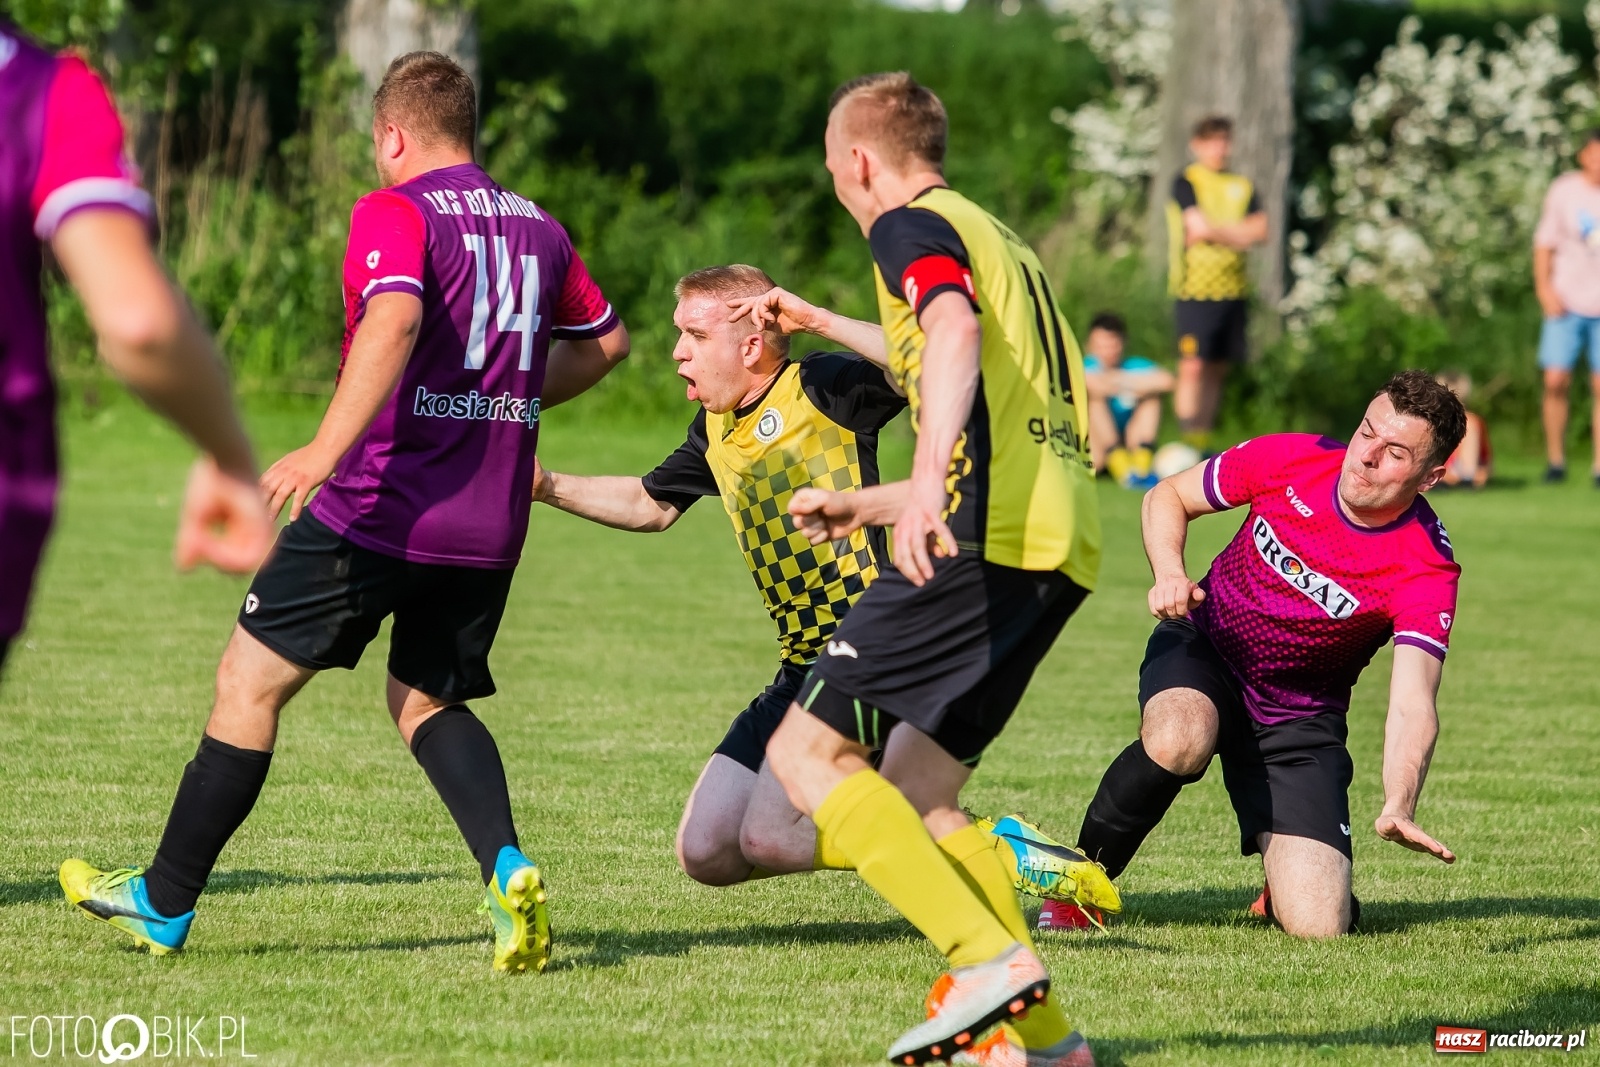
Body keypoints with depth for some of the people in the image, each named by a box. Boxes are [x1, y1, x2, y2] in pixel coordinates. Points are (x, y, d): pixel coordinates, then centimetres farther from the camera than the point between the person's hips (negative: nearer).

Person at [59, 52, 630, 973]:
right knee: (428, 701, 19)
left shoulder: (393, 214, -7)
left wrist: (325, 450, -33)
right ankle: (508, 868, -8)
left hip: (381, 509, -6)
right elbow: (606, 340, 26)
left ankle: (165, 903, 13)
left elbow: (394, 321, -26)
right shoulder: (539, 229, 13)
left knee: (251, 681, 6)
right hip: (491, 526, 6)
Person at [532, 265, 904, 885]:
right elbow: (651, 505, 32)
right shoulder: (716, 428, 14)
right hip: (799, 672, 9)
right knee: (706, 853, 3)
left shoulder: (822, 388, -10)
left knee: (766, 837, -21)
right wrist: (546, 486, 21)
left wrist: (819, 321, -26)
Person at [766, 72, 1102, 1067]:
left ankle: (990, 957, -20)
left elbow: (956, 328, -21)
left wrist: (930, 480, -35)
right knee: (914, 794, 14)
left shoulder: (912, 225, 2)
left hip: (992, 536, -9)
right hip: (1064, 541, 9)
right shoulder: (1002, 241, 30)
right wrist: (862, 505, 48)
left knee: (807, 753, -7)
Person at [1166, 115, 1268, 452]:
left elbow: (1260, 230, 4)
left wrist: (1214, 230, -8)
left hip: (1234, 290, 5)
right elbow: (1198, 226, -13)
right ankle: (1189, 441, -13)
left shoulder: (1242, 186, 15)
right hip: (1195, 288, -5)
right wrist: (1238, 236, -2)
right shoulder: (1186, 182, -1)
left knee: (1217, 369, 6)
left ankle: (1204, 441, 11)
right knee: (1193, 366, -12)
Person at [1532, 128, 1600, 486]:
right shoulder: (1564, 191, 1)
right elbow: (1544, 242, 7)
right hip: (1566, 304, 0)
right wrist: (1545, 289, -4)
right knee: (1555, 380, -7)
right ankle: (1555, 459, 8)